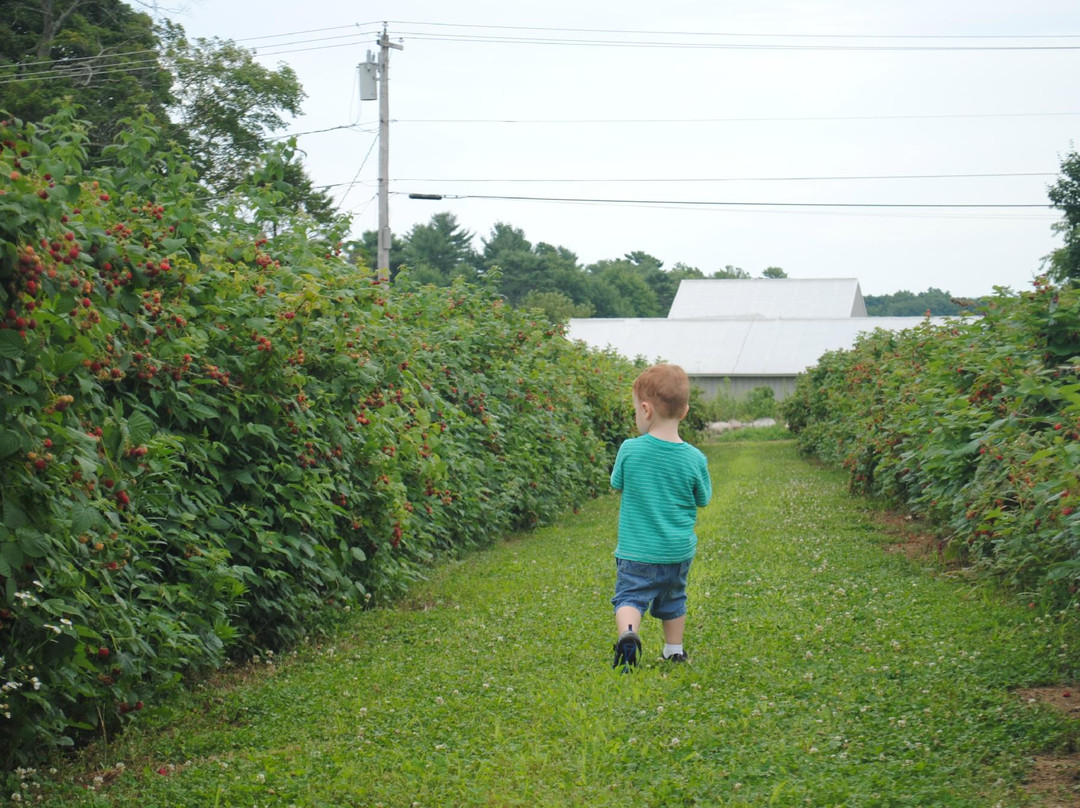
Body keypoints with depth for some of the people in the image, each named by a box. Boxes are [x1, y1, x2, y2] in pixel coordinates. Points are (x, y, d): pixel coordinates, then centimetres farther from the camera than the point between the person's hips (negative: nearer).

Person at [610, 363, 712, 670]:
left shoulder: (629, 450, -14)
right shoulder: (694, 459, -10)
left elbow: (617, 484, 3)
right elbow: (703, 499, 3)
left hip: (636, 550, -3)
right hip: (679, 552, 3)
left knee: (630, 596, 2)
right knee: (672, 598, 23)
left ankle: (627, 632, -26)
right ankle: (674, 650, 31)